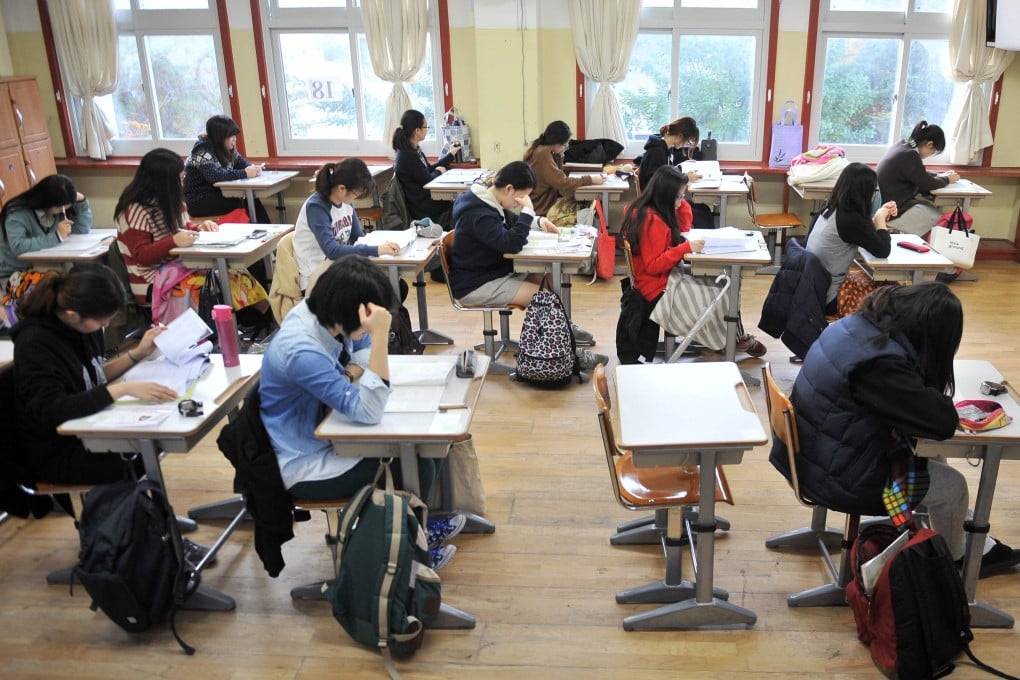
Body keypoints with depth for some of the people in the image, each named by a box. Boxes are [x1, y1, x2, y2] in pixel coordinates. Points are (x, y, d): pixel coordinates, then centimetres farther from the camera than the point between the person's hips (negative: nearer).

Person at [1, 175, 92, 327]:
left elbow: (82, 230, 9)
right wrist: (56, 236, -27)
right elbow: (18, 246, -30)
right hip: (17, 274, -7)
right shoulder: (17, 214, -16)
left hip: (46, 267, 7)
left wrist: (82, 202, -5)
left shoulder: (58, 209, 2)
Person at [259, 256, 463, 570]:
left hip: (326, 435, 8)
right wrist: (379, 334, -40)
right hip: (306, 465, -8)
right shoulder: (301, 351, -34)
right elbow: (369, 411, -36)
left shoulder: (326, 316, -10)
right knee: (417, 468, -11)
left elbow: (364, 355, 8)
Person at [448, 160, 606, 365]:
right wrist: (528, 210, -27)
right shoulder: (478, 214, -27)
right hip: (475, 285, -10)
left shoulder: (488, 202, 5)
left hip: (493, 269, 10)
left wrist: (537, 221, 4)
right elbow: (511, 243, -34)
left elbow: (512, 222, 22)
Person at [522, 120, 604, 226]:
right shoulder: (543, 155, -20)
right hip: (542, 207, -10)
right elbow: (562, 182, -25)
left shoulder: (543, 151, 9)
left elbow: (559, 177, 16)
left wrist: (559, 156, 2)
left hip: (549, 199, 10)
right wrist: (590, 180, -21)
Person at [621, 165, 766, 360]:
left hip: (664, 278, 10)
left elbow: (684, 227, 16)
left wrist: (680, 201, 1)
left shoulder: (648, 210, 4)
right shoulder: (652, 221, -26)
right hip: (659, 288, -10)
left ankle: (735, 336, 18)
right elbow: (653, 266, -27)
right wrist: (685, 248, -30)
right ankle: (737, 339, 25)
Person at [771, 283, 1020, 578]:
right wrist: (935, 395, -6)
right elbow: (944, 422, -26)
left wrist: (926, 391, -2)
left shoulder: (854, 325, -3)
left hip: (812, 452, 9)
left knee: (931, 458, 21)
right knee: (953, 485, 9)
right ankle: (956, 560, 37)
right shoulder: (881, 364, -31)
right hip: (835, 479, -9)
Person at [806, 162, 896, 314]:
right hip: (827, 299, -8)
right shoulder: (850, 220, -23)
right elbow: (883, 251, -15)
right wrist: (880, 220, -2)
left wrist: (881, 215, 9)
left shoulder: (831, 210, 3)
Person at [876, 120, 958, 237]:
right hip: (894, 212, -10)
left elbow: (920, 174, 23)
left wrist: (939, 175, 14)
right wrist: (947, 180, 6)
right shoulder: (909, 155, -22)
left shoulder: (902, 145, 6)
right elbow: (927, 184, -11)